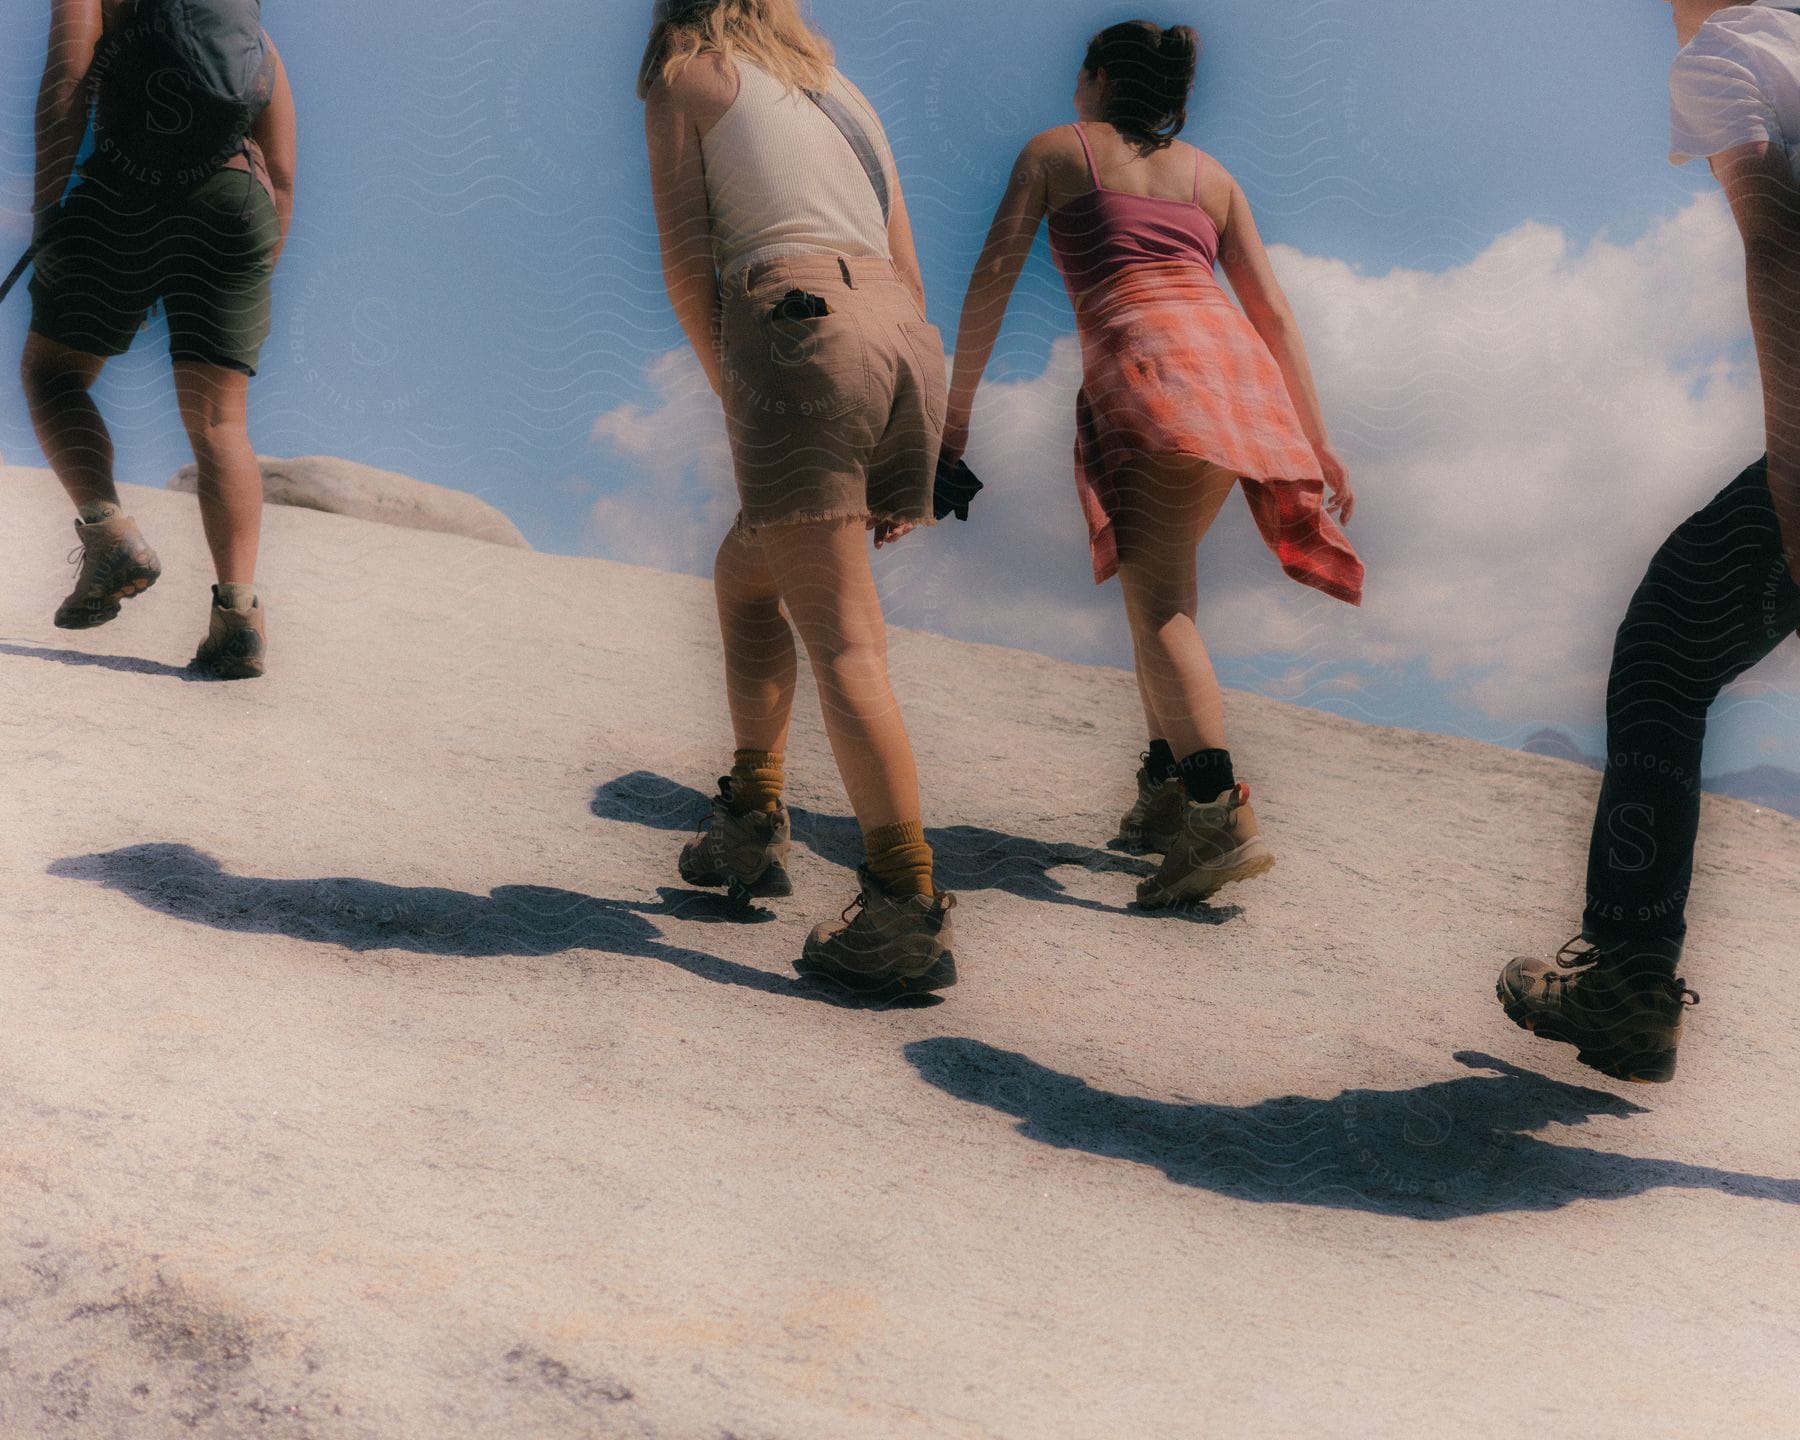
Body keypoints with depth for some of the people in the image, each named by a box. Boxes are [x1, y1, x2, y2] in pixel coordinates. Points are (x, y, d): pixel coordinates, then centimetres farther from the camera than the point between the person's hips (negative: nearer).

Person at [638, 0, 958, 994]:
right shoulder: (835, 86, 31)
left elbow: (686, 256, 2)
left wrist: (733, 399, 8)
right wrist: (908, 461, 21)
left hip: (796, 327, -7)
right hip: (906, 343, 7)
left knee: (841, 639, -11)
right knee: (747, 575, 23)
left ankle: (912, 912, -16)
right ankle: (752, 821, 23)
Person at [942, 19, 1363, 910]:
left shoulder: (1055, 150, 18)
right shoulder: (1211, 175, 27)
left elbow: (995, 274, 9)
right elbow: (1272, 311, 20)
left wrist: (956, 406, 11)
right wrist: (1315, 440, 19)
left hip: (1148, 367, -5)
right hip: (1239, 367, 6)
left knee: (1154, 597, -14)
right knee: (1164, 576, 18)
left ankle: (1223, 818, -29)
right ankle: (1166, 789, 15)